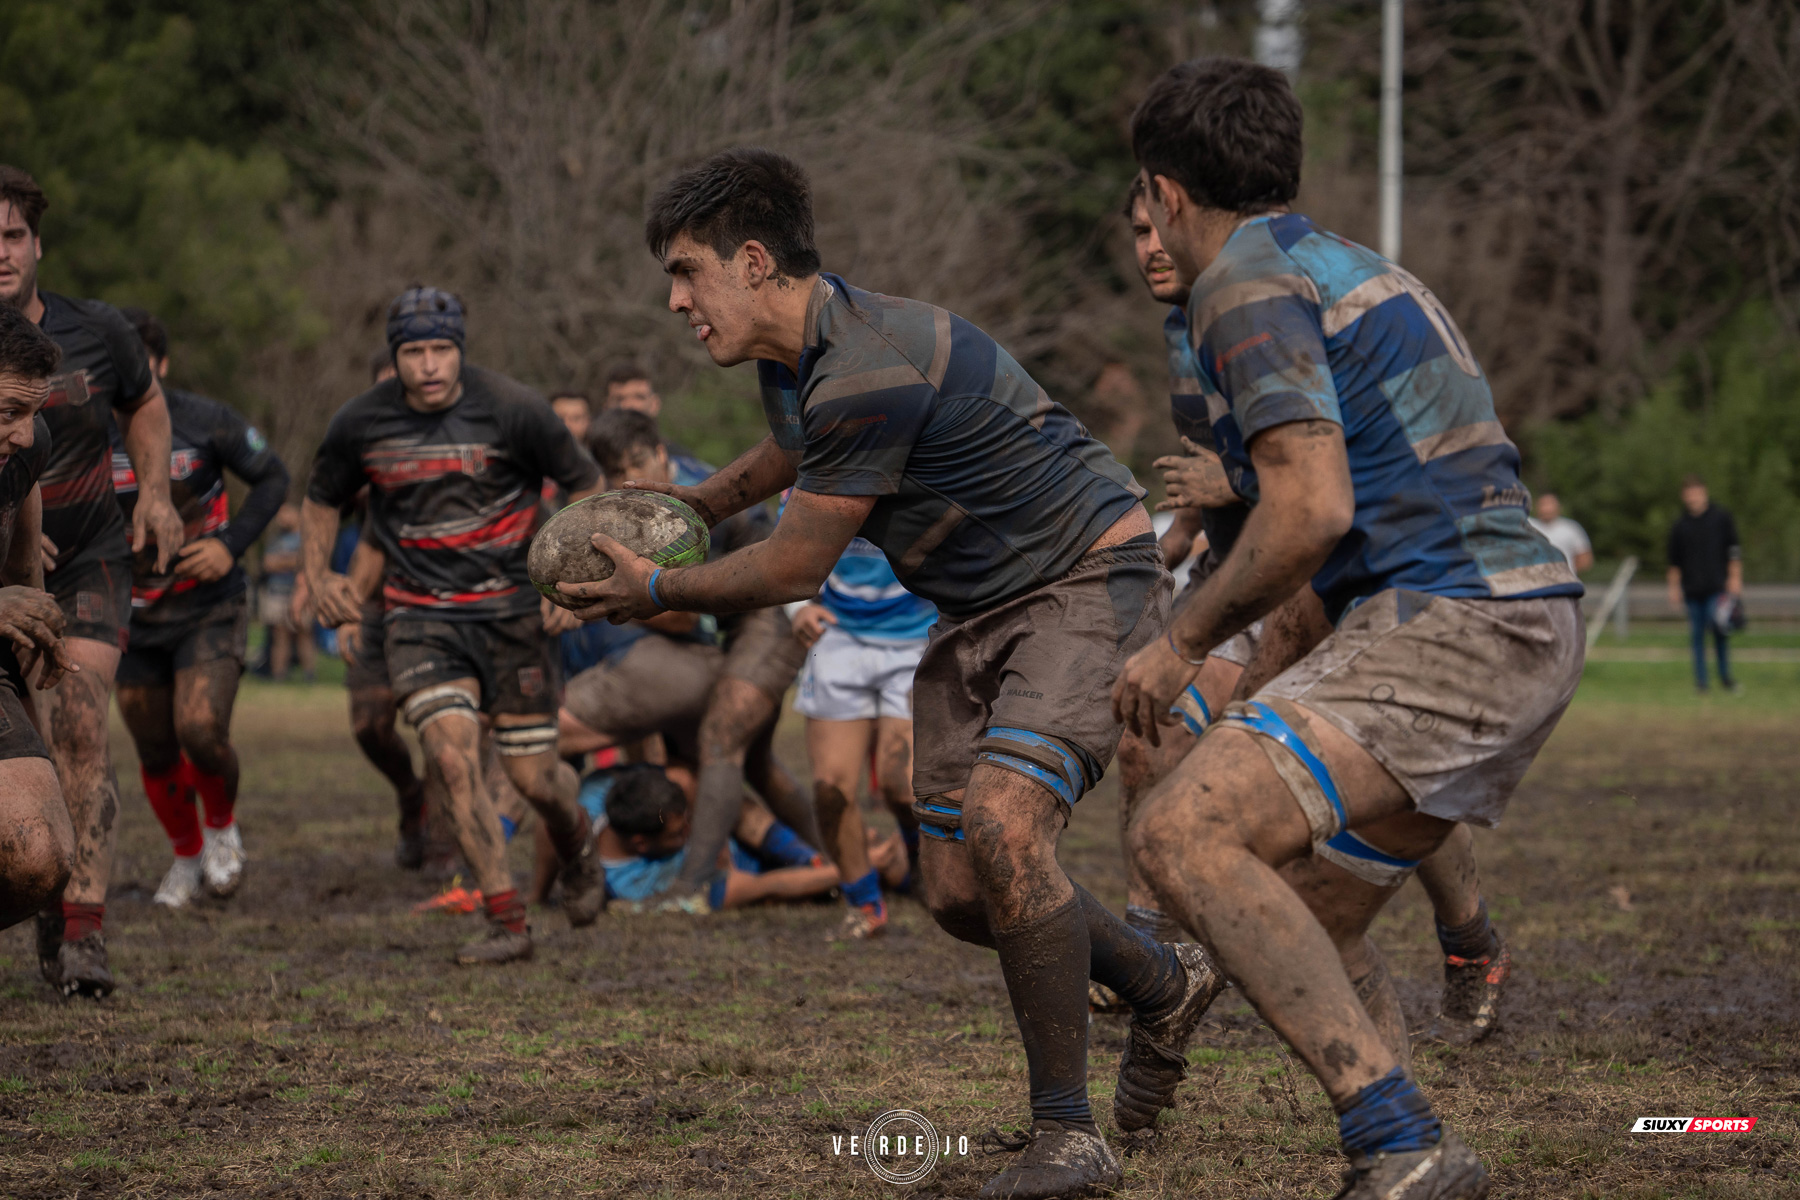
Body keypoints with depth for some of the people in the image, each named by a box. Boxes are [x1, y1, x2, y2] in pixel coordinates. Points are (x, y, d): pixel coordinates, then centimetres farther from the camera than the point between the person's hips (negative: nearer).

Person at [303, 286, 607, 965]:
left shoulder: (512, 411, -10)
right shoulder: (361, 424, -3)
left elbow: (587, 488, 3)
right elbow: (322, 501, 17)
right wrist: (319, 578, 1)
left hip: (512, 610, -1)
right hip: (420, 618, 1)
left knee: (532, 775, 1)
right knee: (452, 756, -19)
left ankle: (578, 852, 38)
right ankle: (507, 923, -12)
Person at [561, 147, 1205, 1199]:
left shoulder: (870, 372, -28)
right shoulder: (793, 356, 2)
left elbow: (794, 571, -18)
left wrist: (659, 591, -4)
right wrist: (701, 502, 36)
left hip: (1089, 585, -10)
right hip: (978, 614, 10)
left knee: (1002, 825, -28)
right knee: (960, 893, 3)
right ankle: (1162, 984, 30)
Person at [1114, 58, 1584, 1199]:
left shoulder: (1249, 280, -6)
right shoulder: (1355, 265, 24)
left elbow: (1311, 511, -16)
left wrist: (1185, 643, -3)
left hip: (1447, 626, -10)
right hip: (1532, 625, 10)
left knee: (1182, 838, -21)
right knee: (1305, 931, 17)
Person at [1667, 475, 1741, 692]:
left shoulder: (1721, 517, 5)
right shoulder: (1680, 525, 10)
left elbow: (1734, 550, 5)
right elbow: (1674, 560, 15)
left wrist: (1735, 578, -2)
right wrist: (1674, 587, 11)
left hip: (1717, 586, -3)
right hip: (1692, 589, 3)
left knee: (1717, 626, -14)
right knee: (1697, 635, 2)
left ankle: (1725, 676, -1)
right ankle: (1700, 680, 6)